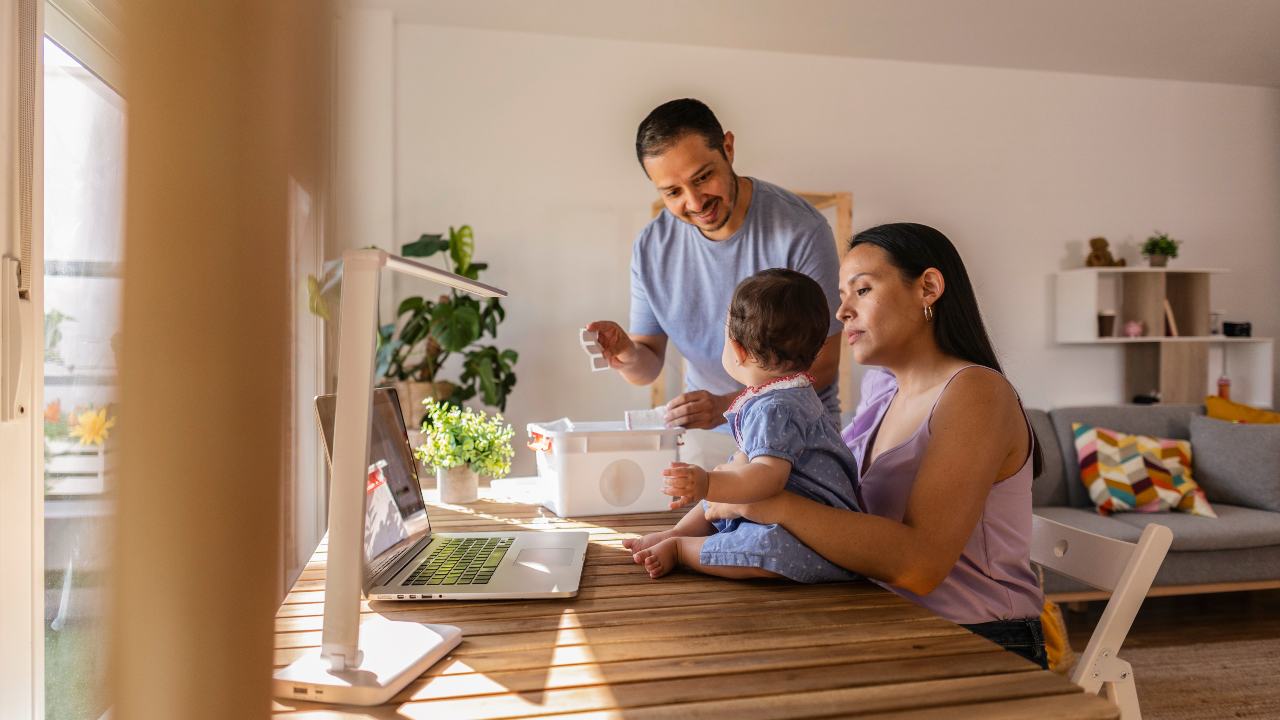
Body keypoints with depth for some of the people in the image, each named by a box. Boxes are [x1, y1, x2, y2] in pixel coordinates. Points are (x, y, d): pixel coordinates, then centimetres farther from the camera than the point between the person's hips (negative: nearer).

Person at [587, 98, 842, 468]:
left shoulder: (802, 231, -15)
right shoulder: (651, 247, -2)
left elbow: (821, 366, -13)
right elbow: (649, 368, 5)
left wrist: (727, 404, -26)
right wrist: (629, 357, -19)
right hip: (704, 435, 3)